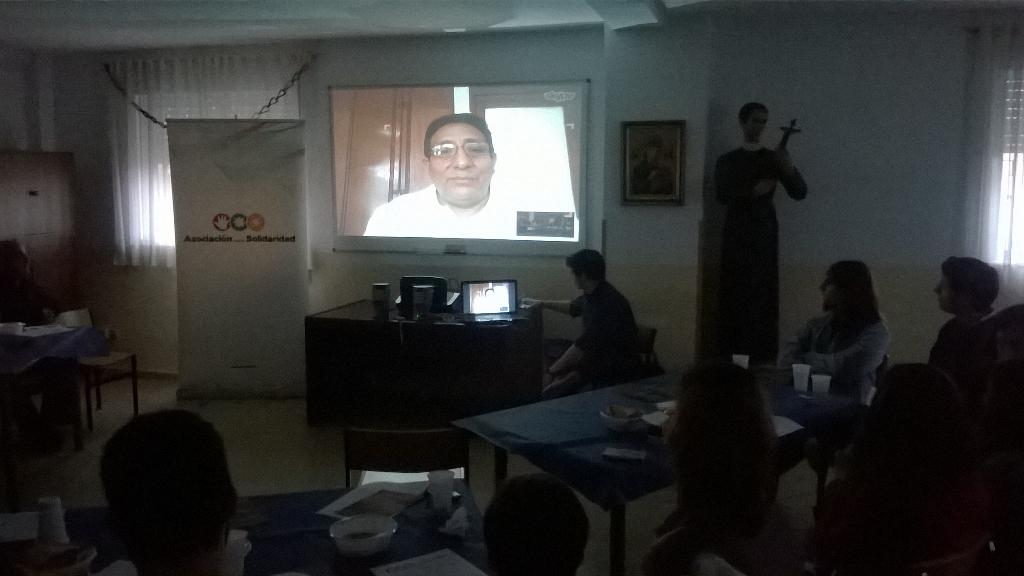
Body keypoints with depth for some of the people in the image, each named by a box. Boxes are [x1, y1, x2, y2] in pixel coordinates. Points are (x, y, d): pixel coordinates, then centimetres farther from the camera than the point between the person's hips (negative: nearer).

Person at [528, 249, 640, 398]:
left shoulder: (607, 303, -28)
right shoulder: (593, 294, 2)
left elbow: (583, 346, -27)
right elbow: (573, 307, 26)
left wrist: (554, 369, -16)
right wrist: (542, 303, 34)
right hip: (599, 355, 10)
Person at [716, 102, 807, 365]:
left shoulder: (773, 158, 10)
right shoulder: (727, 160, 10)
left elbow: (800, 193, 0)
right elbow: (721, 194, -4)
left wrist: (789, 169, -19)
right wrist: (753, 191, -18)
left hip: (764, 233, 0)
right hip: (736, 234, 0)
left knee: (763, 294, -6)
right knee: (734, 295, -5)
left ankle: (762, 356, -4)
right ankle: (732, 355, -2)